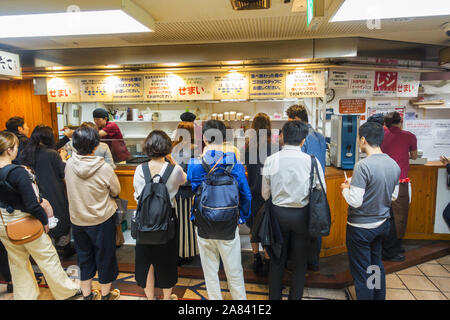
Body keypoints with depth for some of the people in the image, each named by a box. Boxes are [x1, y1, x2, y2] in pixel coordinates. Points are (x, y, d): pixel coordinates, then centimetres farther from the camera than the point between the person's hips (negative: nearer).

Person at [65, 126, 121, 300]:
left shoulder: (69, 164, -12)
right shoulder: (104, 168, -23)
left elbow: (71, 186, 5)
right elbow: (116, 191, -9)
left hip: (77, 220, 4)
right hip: (102, 220, -4)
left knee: (84, 256, 20)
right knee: (105, 257, 15)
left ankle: (87, 294, 36)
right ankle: (106, 294, 32)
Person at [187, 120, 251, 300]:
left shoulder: (194, 164, -11)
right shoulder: (235, 164, -10)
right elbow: (246, 196, -4)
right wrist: (242, 218, 10)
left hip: (203, 228, 1)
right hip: (229, 228, 0)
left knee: (210, 272, 18)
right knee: (234, 272, 16)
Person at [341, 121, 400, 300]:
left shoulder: (363, 166, -25)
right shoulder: (394, 165, -1)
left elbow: (355, 201, -26)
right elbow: (393, 196, 10)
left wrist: (346, 189, -5)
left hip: (361, 227, -8)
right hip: (383, 224, 8)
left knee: (361, 272, 8)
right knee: (377, 265, 25)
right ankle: (379, 297, 41)